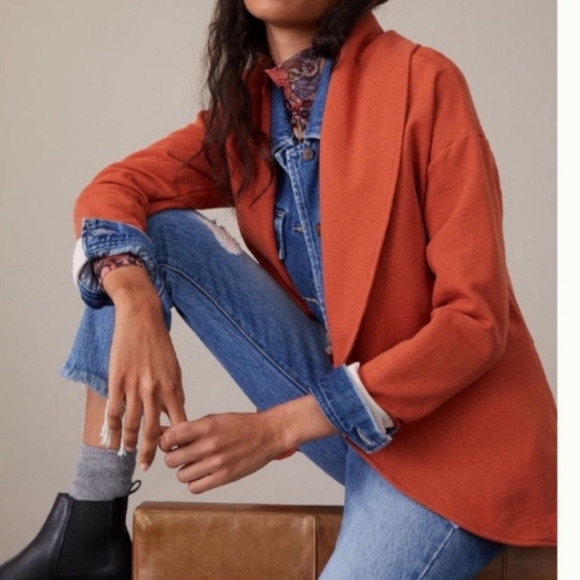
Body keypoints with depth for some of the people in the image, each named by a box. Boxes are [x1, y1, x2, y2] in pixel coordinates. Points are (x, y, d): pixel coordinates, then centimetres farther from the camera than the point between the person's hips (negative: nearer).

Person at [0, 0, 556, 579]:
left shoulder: (423, 83, -16)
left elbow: (476, 318, -19)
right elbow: (113, 189, -1)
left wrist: (279, 428, -23)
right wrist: (136, 309, -25)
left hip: (449, 422, -6)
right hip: (334, 390, 6)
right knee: (150, 231, -8)